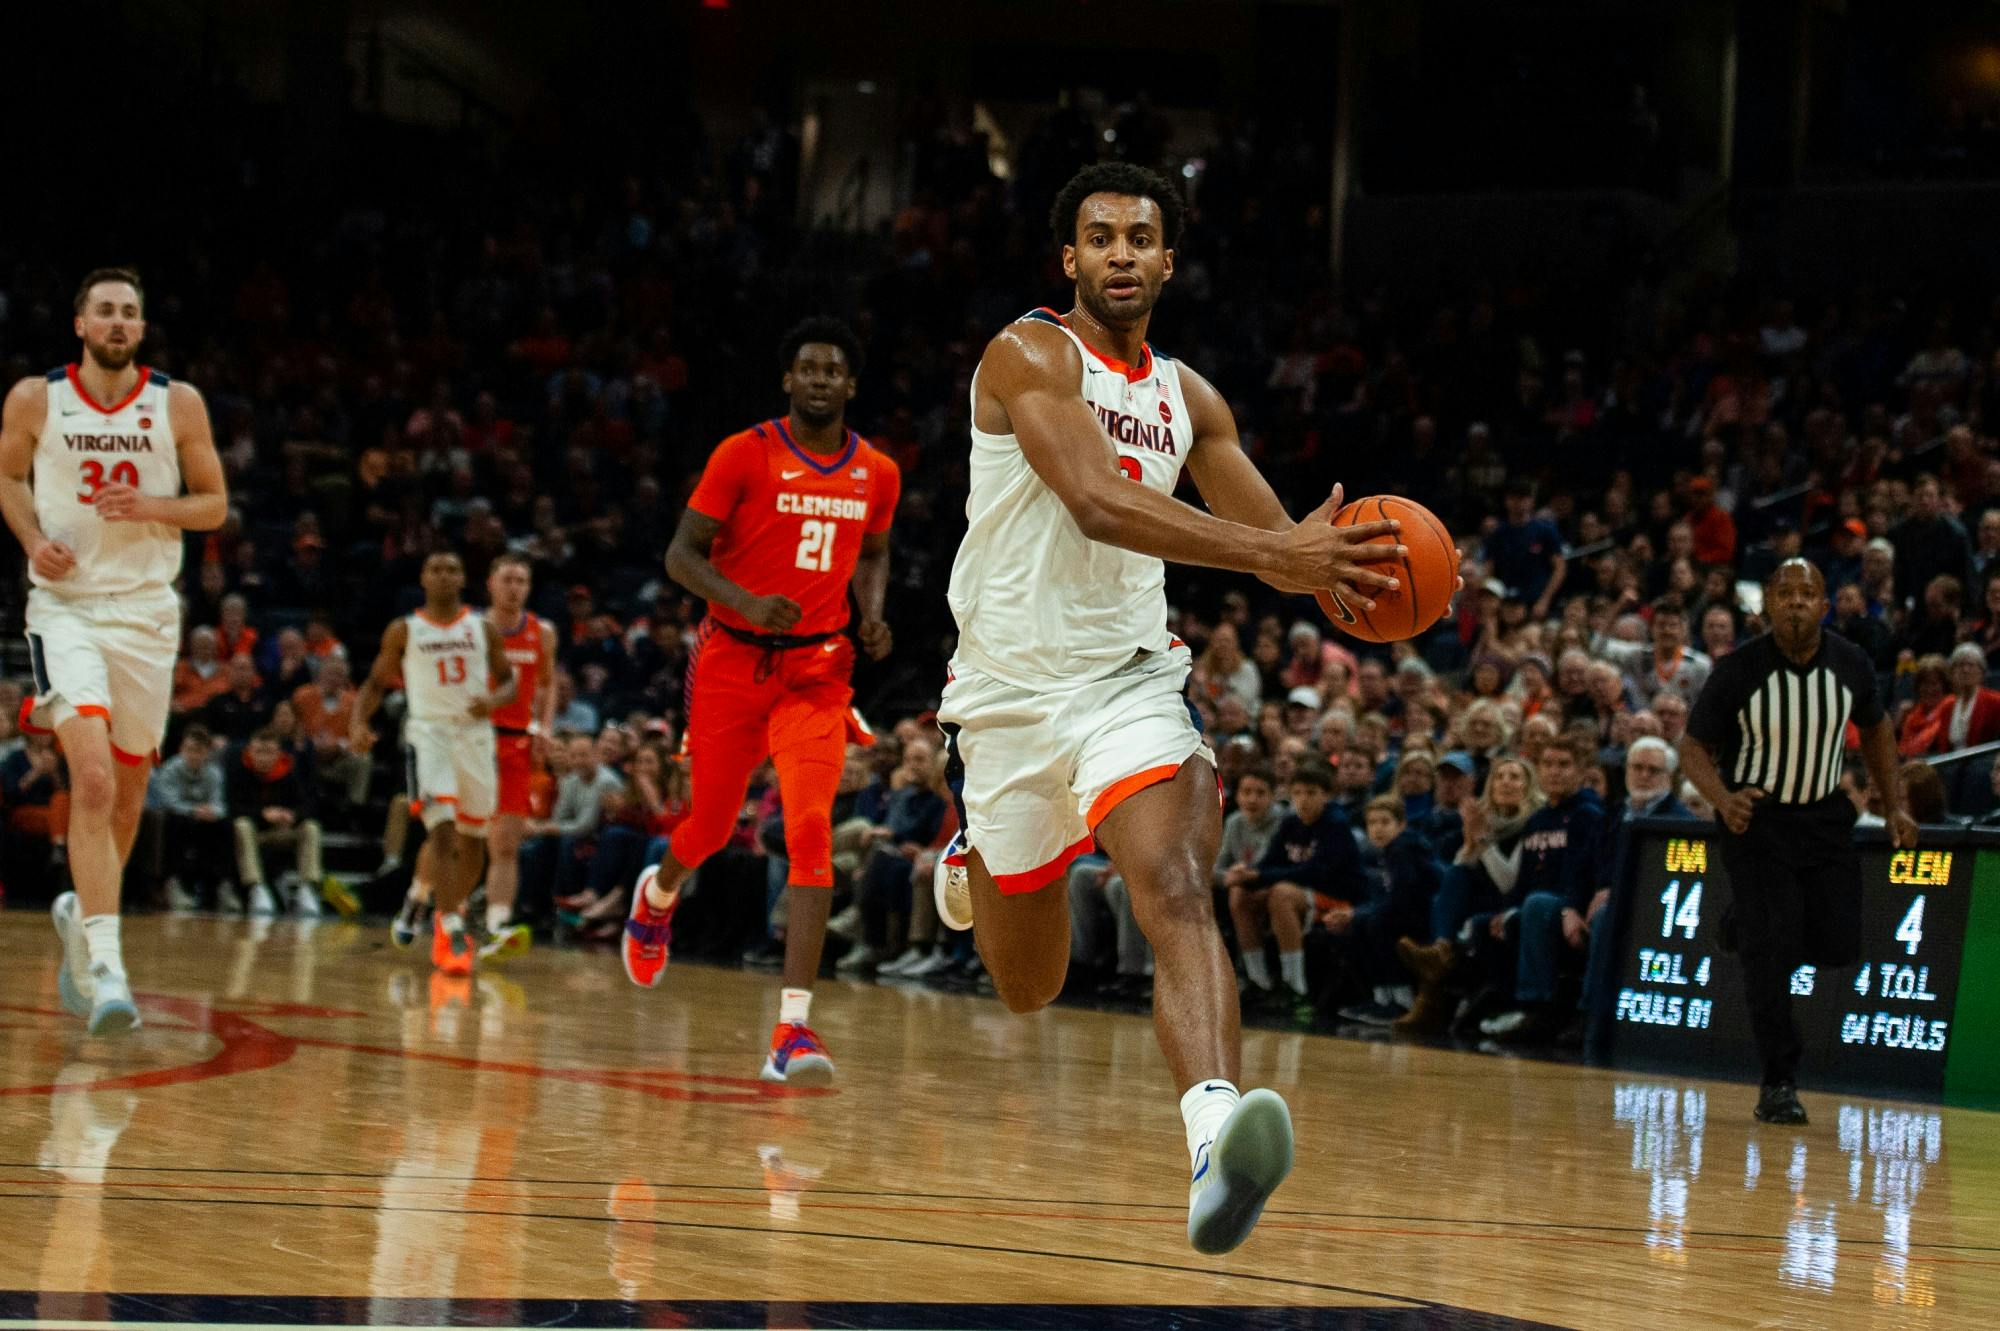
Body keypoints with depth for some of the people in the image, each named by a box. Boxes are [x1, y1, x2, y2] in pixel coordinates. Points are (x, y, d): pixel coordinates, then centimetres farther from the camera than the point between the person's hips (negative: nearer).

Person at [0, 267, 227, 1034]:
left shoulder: (178, 406, 0)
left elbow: (215, 505, 6)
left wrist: (148, 508, -13)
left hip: (147, 610, 3)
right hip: (66, 605, -3)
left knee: (128, 791, 12)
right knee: (93, 778, -20)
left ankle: (83, 914, 40)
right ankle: (104, 967, -24)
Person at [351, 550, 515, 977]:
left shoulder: (483, 629, 8)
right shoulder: (404, 631, 5)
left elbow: (508, 681, 12)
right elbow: (376, 683, 9)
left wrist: (493, 700, -11)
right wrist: (359, 724, -9)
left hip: (475, 733, 3)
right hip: (429, 732, -3)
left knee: (472, 837, 10)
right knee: (443, 830, -19)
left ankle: (450, 916, 32)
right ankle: (452, 934, -23)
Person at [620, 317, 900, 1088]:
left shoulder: (877, 475, 4)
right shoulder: (743, 456, -7)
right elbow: (683, 553, -6)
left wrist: (873, 617, 3)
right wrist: (748, 603, -24)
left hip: (817, 669, 1)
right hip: (734, 658, -1)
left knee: (811, 830, -17)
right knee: (712, 825, 12)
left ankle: (793, 1027, -23)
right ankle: (658, 897, 52)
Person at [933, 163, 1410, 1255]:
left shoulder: (1190, 399, 11)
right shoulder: (1030, 355, -10)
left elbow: (1277, 537, 16)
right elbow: (1096, 503, -26)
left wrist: (1337, 564, -10)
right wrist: (1269, 554, -36)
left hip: (1130, 677, 3)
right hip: (1014, 683, -3)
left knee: (1176, 889, -26)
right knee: (1027, 990, 12)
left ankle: (1213, 1139, -47)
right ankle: (979, 864, 49)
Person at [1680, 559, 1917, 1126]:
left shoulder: (1850, 665, -8)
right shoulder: (1739, 669, -18)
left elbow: (1875, 728, 11)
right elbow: (1694, 746, -12)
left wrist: (1893, 805, 6)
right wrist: (1723, 799, -31)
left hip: (1824, 816, 4)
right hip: (1754, 818, -4)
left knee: (1838, 946, -1)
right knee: (1771, 951, -12)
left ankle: (1750, 925, 31)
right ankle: (1778, 1083, -1)